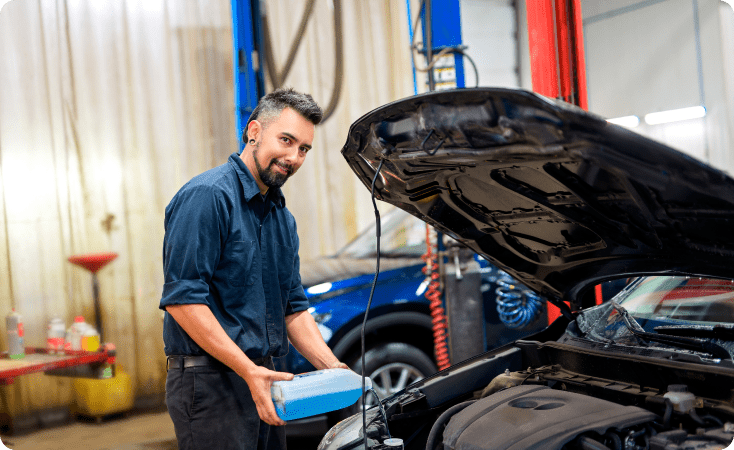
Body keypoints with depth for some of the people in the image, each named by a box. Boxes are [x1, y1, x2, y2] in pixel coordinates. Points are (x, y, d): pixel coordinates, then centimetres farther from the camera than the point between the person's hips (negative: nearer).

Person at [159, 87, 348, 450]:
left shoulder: (282, 216, 15)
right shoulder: (207, 196, -13)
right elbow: (182, 300, -20)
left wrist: (334, 369, 4)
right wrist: (249, 370, -22)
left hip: (262, 378, 8)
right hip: (209, 379, -8)